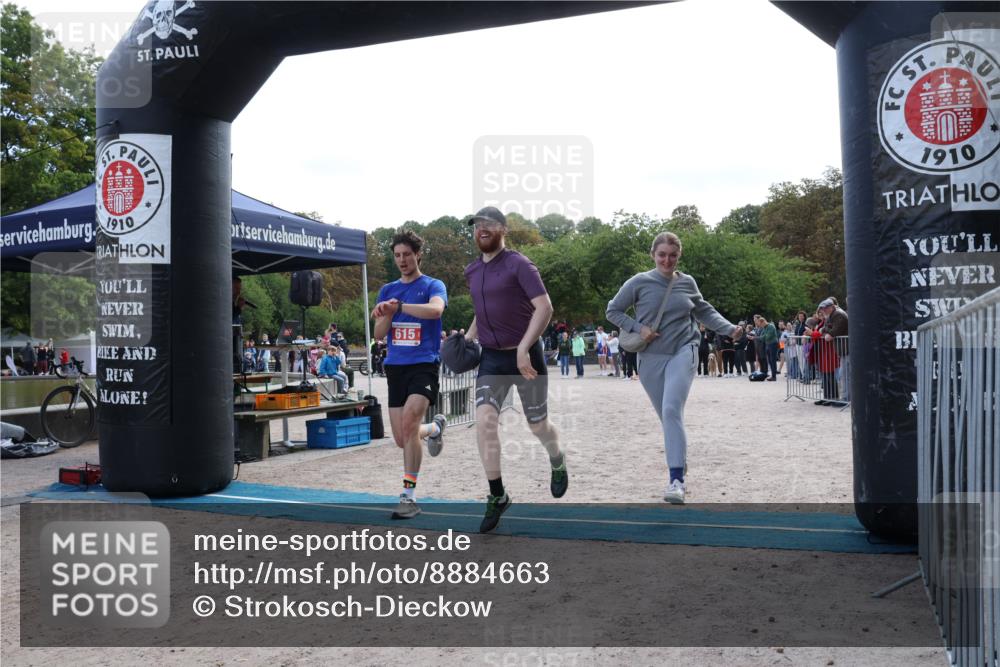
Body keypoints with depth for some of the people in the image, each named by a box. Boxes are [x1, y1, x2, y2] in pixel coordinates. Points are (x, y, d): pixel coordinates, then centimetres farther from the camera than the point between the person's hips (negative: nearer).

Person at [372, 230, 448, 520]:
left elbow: (436, 309, -25)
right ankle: (434, 428, 40)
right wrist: (387, 313, -11)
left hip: (424, 365, -5)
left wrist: (398, 306, -29)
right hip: (395, 366, 6)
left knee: (408, 421, -26)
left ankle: (409, 496, -16)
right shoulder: (387, 290, 13)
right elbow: (379, 334, 8)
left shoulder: (433, 286, -1)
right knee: (402, 439, 6)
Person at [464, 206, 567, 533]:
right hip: (491, 359, 5)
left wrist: (523, 349, -29)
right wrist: (467, 339, 11)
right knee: (484, 422, -13)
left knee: (538, 426, 9)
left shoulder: (519, 265, -12)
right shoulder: (472, 271, 9)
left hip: (526, 357, -4)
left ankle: (558, 462, 44)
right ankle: (497, 496, -1)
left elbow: (545, 307, -22)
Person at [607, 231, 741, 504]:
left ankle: (676, 479, -21)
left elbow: (705, 311, 18)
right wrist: (638, 328, -9)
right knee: (667, 415, 7)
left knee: (672, 411, -19)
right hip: (651, 358, 1)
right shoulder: (639, 282, -3)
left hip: (683, 352, -1)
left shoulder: (687, 282, 4)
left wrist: (729, 329, 5)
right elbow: (613, 310, 4)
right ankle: (679, 460, 32)